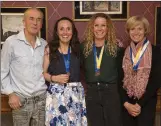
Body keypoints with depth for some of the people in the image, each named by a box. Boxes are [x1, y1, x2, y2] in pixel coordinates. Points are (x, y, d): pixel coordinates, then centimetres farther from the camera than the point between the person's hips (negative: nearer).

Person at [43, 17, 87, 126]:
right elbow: (43, 72, 0)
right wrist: (54, 78, -14)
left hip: (76, 93, 2)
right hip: (56, 93, -2)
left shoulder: (78, 48, 7)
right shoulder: (49, 49, 0)